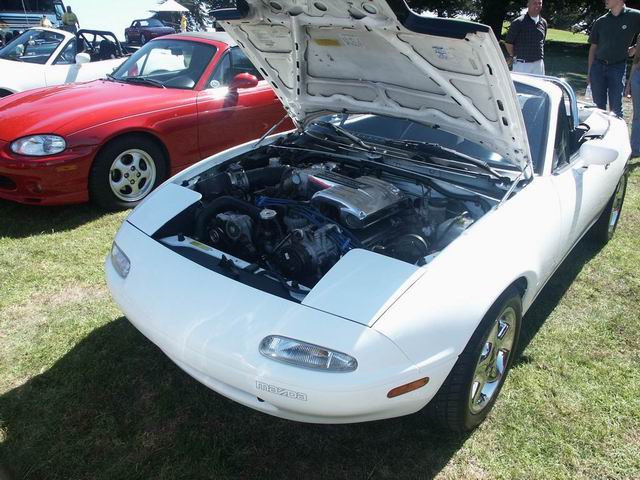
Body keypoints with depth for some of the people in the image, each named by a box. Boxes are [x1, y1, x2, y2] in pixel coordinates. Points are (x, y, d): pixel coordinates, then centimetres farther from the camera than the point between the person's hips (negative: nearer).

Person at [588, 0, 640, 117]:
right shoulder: (600, 22, 6)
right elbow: (593, 47, 10)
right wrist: (590, 72, 6)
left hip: (618, 68, -3)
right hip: (598, 66, 3)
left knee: (615, 107, -1)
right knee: (599, 105, 7)